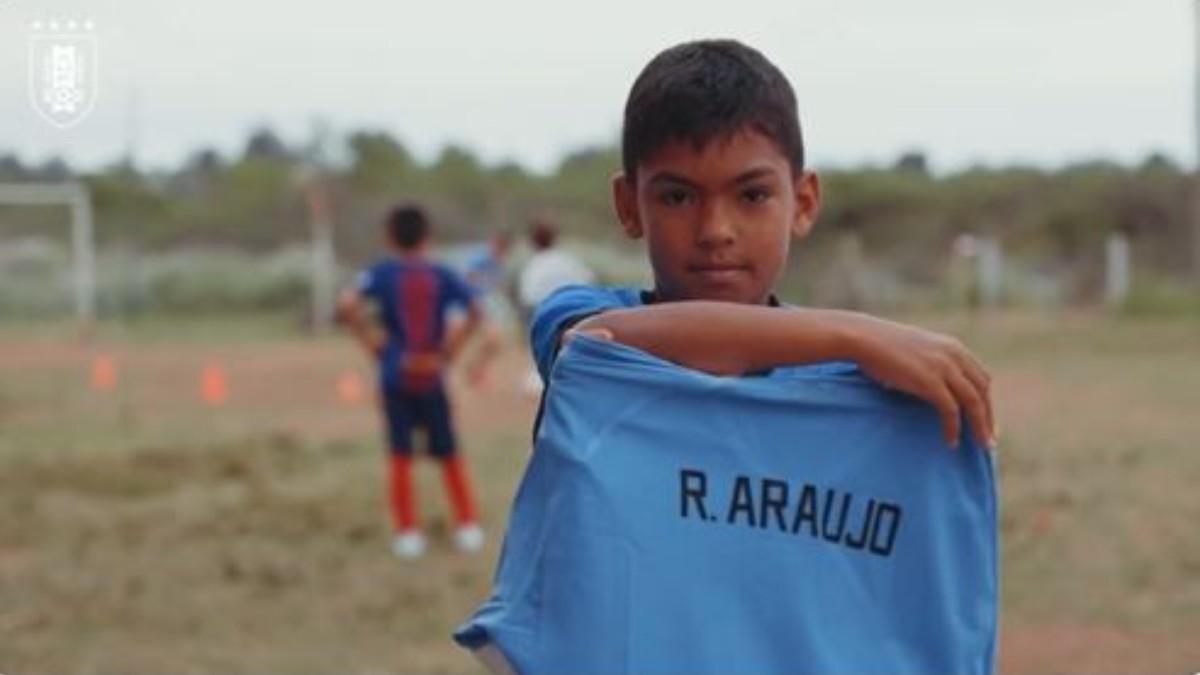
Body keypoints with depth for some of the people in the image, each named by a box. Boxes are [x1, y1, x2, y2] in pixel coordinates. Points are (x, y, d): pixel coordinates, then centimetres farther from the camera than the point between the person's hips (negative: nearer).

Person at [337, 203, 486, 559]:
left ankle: (408, 533, 2)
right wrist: (452, 345, 5)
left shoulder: (382, 272, -4)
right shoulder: (442, 275, 0)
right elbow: (475, 312, -5)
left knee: (400, 455, 5)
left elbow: (347, 304, -18)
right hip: (432, 378, 1)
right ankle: (468, 526, 13)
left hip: (395, 375, -1)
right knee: (449, 453, 13)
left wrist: (369, 340, -7)